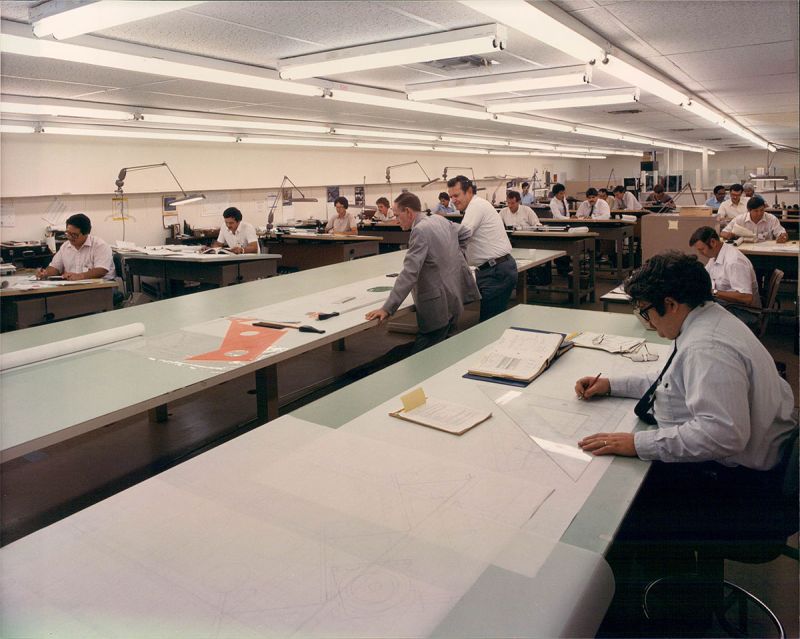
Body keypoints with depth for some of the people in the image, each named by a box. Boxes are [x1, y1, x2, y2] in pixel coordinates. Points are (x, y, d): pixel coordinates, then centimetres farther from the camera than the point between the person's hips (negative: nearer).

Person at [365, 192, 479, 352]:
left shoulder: (420, 230, -18)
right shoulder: (439, 219, 9)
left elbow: (409, 273, -25)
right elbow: (466, 232, 25)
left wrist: (387, 309, -25)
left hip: (438, 307, -10)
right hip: (454, 299, 10)